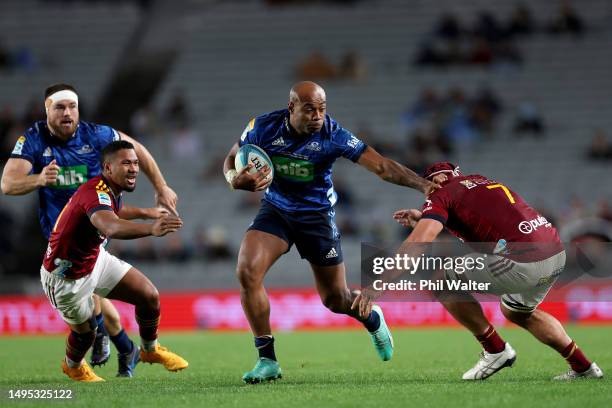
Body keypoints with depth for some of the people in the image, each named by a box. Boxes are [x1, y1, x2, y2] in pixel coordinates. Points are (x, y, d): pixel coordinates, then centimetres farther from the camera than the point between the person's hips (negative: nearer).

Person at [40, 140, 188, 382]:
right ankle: (72, 366, 41)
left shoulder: (111, 191, -5)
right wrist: (151, 229, -74)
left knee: (149, 296, 2)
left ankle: (149, 350, 29)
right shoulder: (95, 192, -35)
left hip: (95, 260, 8)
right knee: (86, 330, 5)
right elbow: (110, 227, -59)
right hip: (65, 277, -8)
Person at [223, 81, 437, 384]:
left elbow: (381, 166, -26)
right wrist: (235, 180, -25)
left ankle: (373, 320, 45)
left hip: (317, 216, -2)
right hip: (275, 210, 2)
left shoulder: (333, 135, -23)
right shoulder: (264, 127, -17)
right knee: (247, 272, -22)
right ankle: (267, 361, -11)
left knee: (335, 299, 5)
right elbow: (231, 160, -1)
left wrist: (422, 184, -39)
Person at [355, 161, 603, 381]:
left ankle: (495, 349, 9)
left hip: (521, 261, -9)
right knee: (517, 312, 35)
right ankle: (583, 367, 35)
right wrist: (423, 219, 44)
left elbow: (417, 244, -12)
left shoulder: (441, 196, 3)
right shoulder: (481, 180, 26)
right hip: (558, 255, 9)